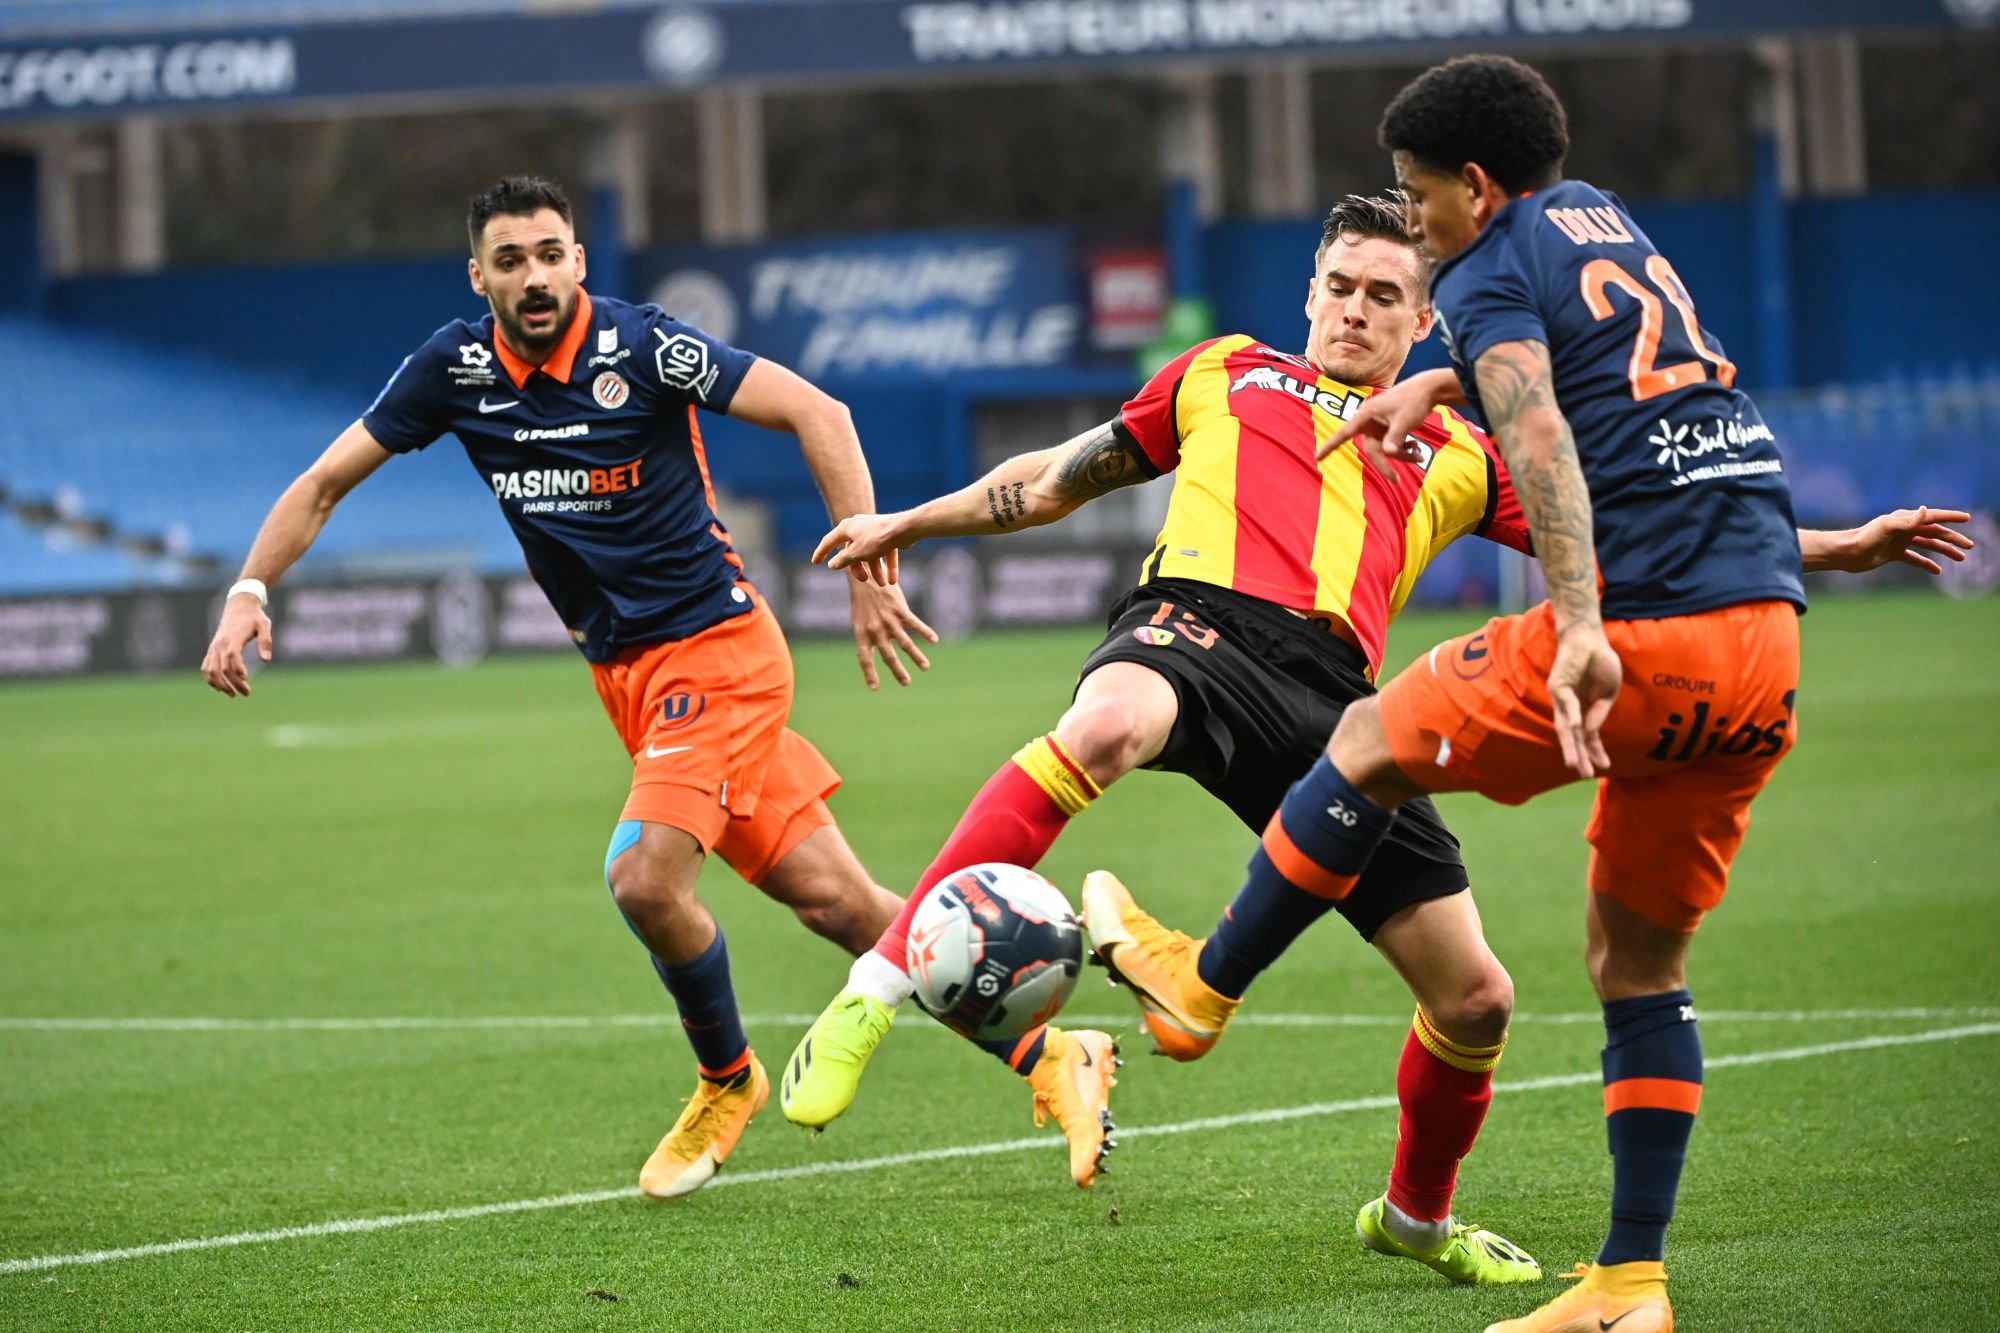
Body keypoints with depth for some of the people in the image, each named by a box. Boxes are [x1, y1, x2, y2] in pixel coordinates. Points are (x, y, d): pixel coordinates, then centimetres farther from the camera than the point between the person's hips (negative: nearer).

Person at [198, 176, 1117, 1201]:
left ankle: (727, 1081, 5)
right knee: (832, 899, 2)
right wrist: (248, 595, -6)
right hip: (625, 674, 5)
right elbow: (325, 482, 8)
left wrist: (871, 573, -22)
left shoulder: (641, 346, -15)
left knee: (644, 878, -21)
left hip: (716, 647, -5)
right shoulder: (456, 366, 0)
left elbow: (816, 413, -16)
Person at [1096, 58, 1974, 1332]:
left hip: (1645, 634, -8)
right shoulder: (1609, 226, 23)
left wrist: (1582, 634, -30)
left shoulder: (1492, 277, -1)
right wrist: (1430, 385, 51)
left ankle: (1205, 986, 25)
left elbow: (1541, 439, -20)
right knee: (1640, 957, 14)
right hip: (1766, 643, 8)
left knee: (1374, 742, 13)